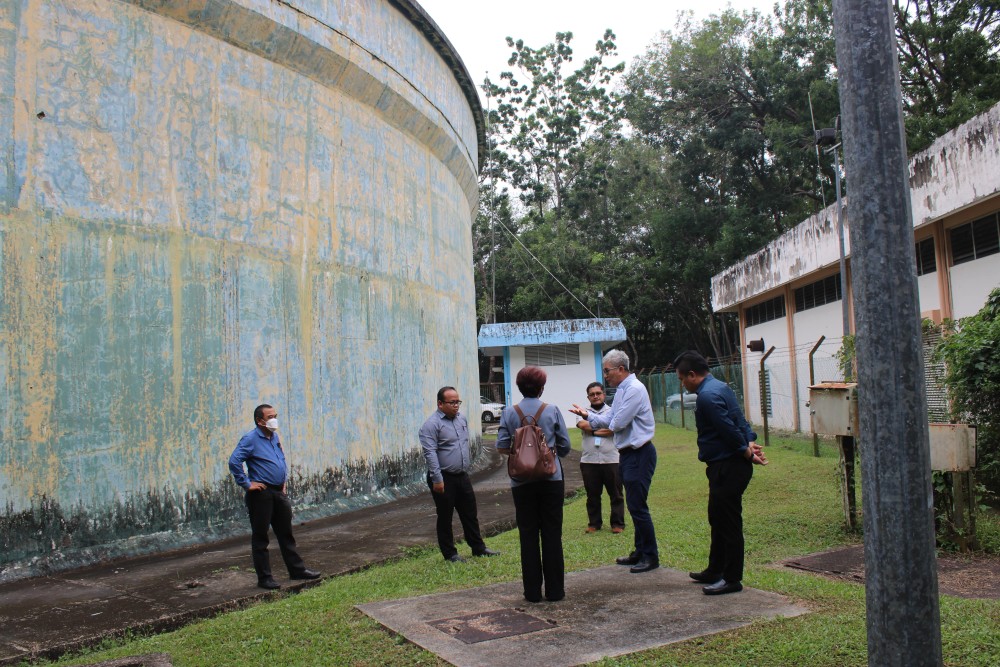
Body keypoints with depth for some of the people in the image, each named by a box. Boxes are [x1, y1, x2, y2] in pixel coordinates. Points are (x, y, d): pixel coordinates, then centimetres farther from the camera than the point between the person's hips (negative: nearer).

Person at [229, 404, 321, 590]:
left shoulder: (275, 437, 12)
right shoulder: (250, 439, -12)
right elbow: (234, 462, -21)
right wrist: (247, 483, -19)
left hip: (279, 492, 8)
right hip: (261, 494, -7)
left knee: (286, 534, 15)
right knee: (260, 538, 3)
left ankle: (297, 569, 23)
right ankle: (264, 578, 10)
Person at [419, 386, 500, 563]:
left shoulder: (462, 419, 10)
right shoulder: (432, 424, -14)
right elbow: (430, 453, -20)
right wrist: (437, 479, -23)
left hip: (462, 476, 7)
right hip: (444, 479, -7)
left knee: (470, 514, 14)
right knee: (445, 518, 6)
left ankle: (478, 547, 25)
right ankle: (449, 553, 17)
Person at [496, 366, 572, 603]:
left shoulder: (509, 413, -2)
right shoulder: (552, 411, -2)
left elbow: (502, 447, -3)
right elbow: (565, 446, 2)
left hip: (522, 482, 0)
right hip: (551, 479, 0)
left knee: (528, 535, 7)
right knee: (552, 534, 6)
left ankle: (532, 591, 11)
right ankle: (555, 590, 10)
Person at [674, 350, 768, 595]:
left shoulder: (708, 396, -21)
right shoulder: (719, 387, 13)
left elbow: (730, 430, -22)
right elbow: (740, 421, 13)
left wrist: (748, 454, -10)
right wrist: (751, 443, 1)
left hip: (728, 468, -11)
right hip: (727, 466, 11)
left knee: (728, 522, -1)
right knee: (718, 520, 19)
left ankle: (732, 579, 8)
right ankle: (715, 571, 32)